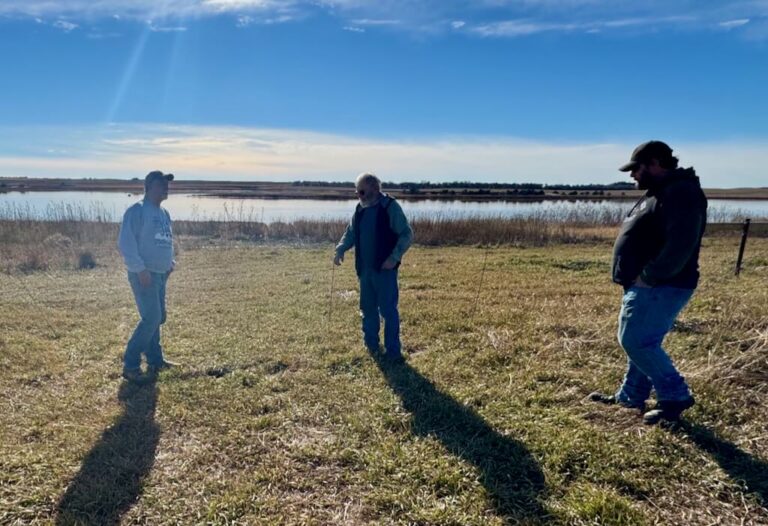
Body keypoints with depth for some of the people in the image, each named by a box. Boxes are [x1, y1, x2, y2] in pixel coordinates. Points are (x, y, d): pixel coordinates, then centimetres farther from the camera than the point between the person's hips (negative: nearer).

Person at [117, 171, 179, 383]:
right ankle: (130, 365, -1)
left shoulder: (164, 213, 15)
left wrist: (170, 261, 11)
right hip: (144, 275, -9)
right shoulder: (137, 211, -12)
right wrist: (140, 269, -21)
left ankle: (155, 360, 27)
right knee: (151, 318, -12)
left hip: (161, 274, 9)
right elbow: (125, 243, -17)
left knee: (157, 318, 15)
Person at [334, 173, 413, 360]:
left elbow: (407, 234, -12)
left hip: (385, 269, -7)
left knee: (388, 310, -4)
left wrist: (394, 257, -21)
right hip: (365, 268, 7)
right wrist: (340, 249, 1)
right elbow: (350, 233, 18)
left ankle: (393, 351, 5)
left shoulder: (390, 207, -10)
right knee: (367, 308, 15)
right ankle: (371, 345, 29)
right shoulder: (360, 209, 9)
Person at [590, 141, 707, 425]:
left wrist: (648, 276, -23)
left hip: (661, 287, -11)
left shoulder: (680, 193, -17)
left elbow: (680, 246, -27)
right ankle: (630, 397, 26)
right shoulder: (660, 192, 18)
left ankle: (676, 396, 5)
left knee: (637, 341, -10)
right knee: (640, 341, 15)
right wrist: (639, 276, 13)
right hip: (645, 285, 11)